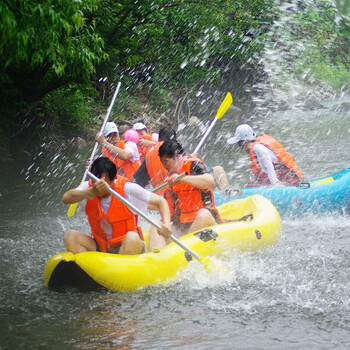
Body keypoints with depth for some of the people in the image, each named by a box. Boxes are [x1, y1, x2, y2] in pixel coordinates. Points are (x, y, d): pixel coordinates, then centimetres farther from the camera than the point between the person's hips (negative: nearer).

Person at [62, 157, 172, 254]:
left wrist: (166, 224, -28)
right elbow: (65, 199, -26)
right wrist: (92, 192, -43)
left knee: (132, 238, -36)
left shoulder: (127, 189, -13)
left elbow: (160, 201, -7)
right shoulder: (88, 187, -6)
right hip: (100, 247, 3)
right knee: (70, 236, -19)